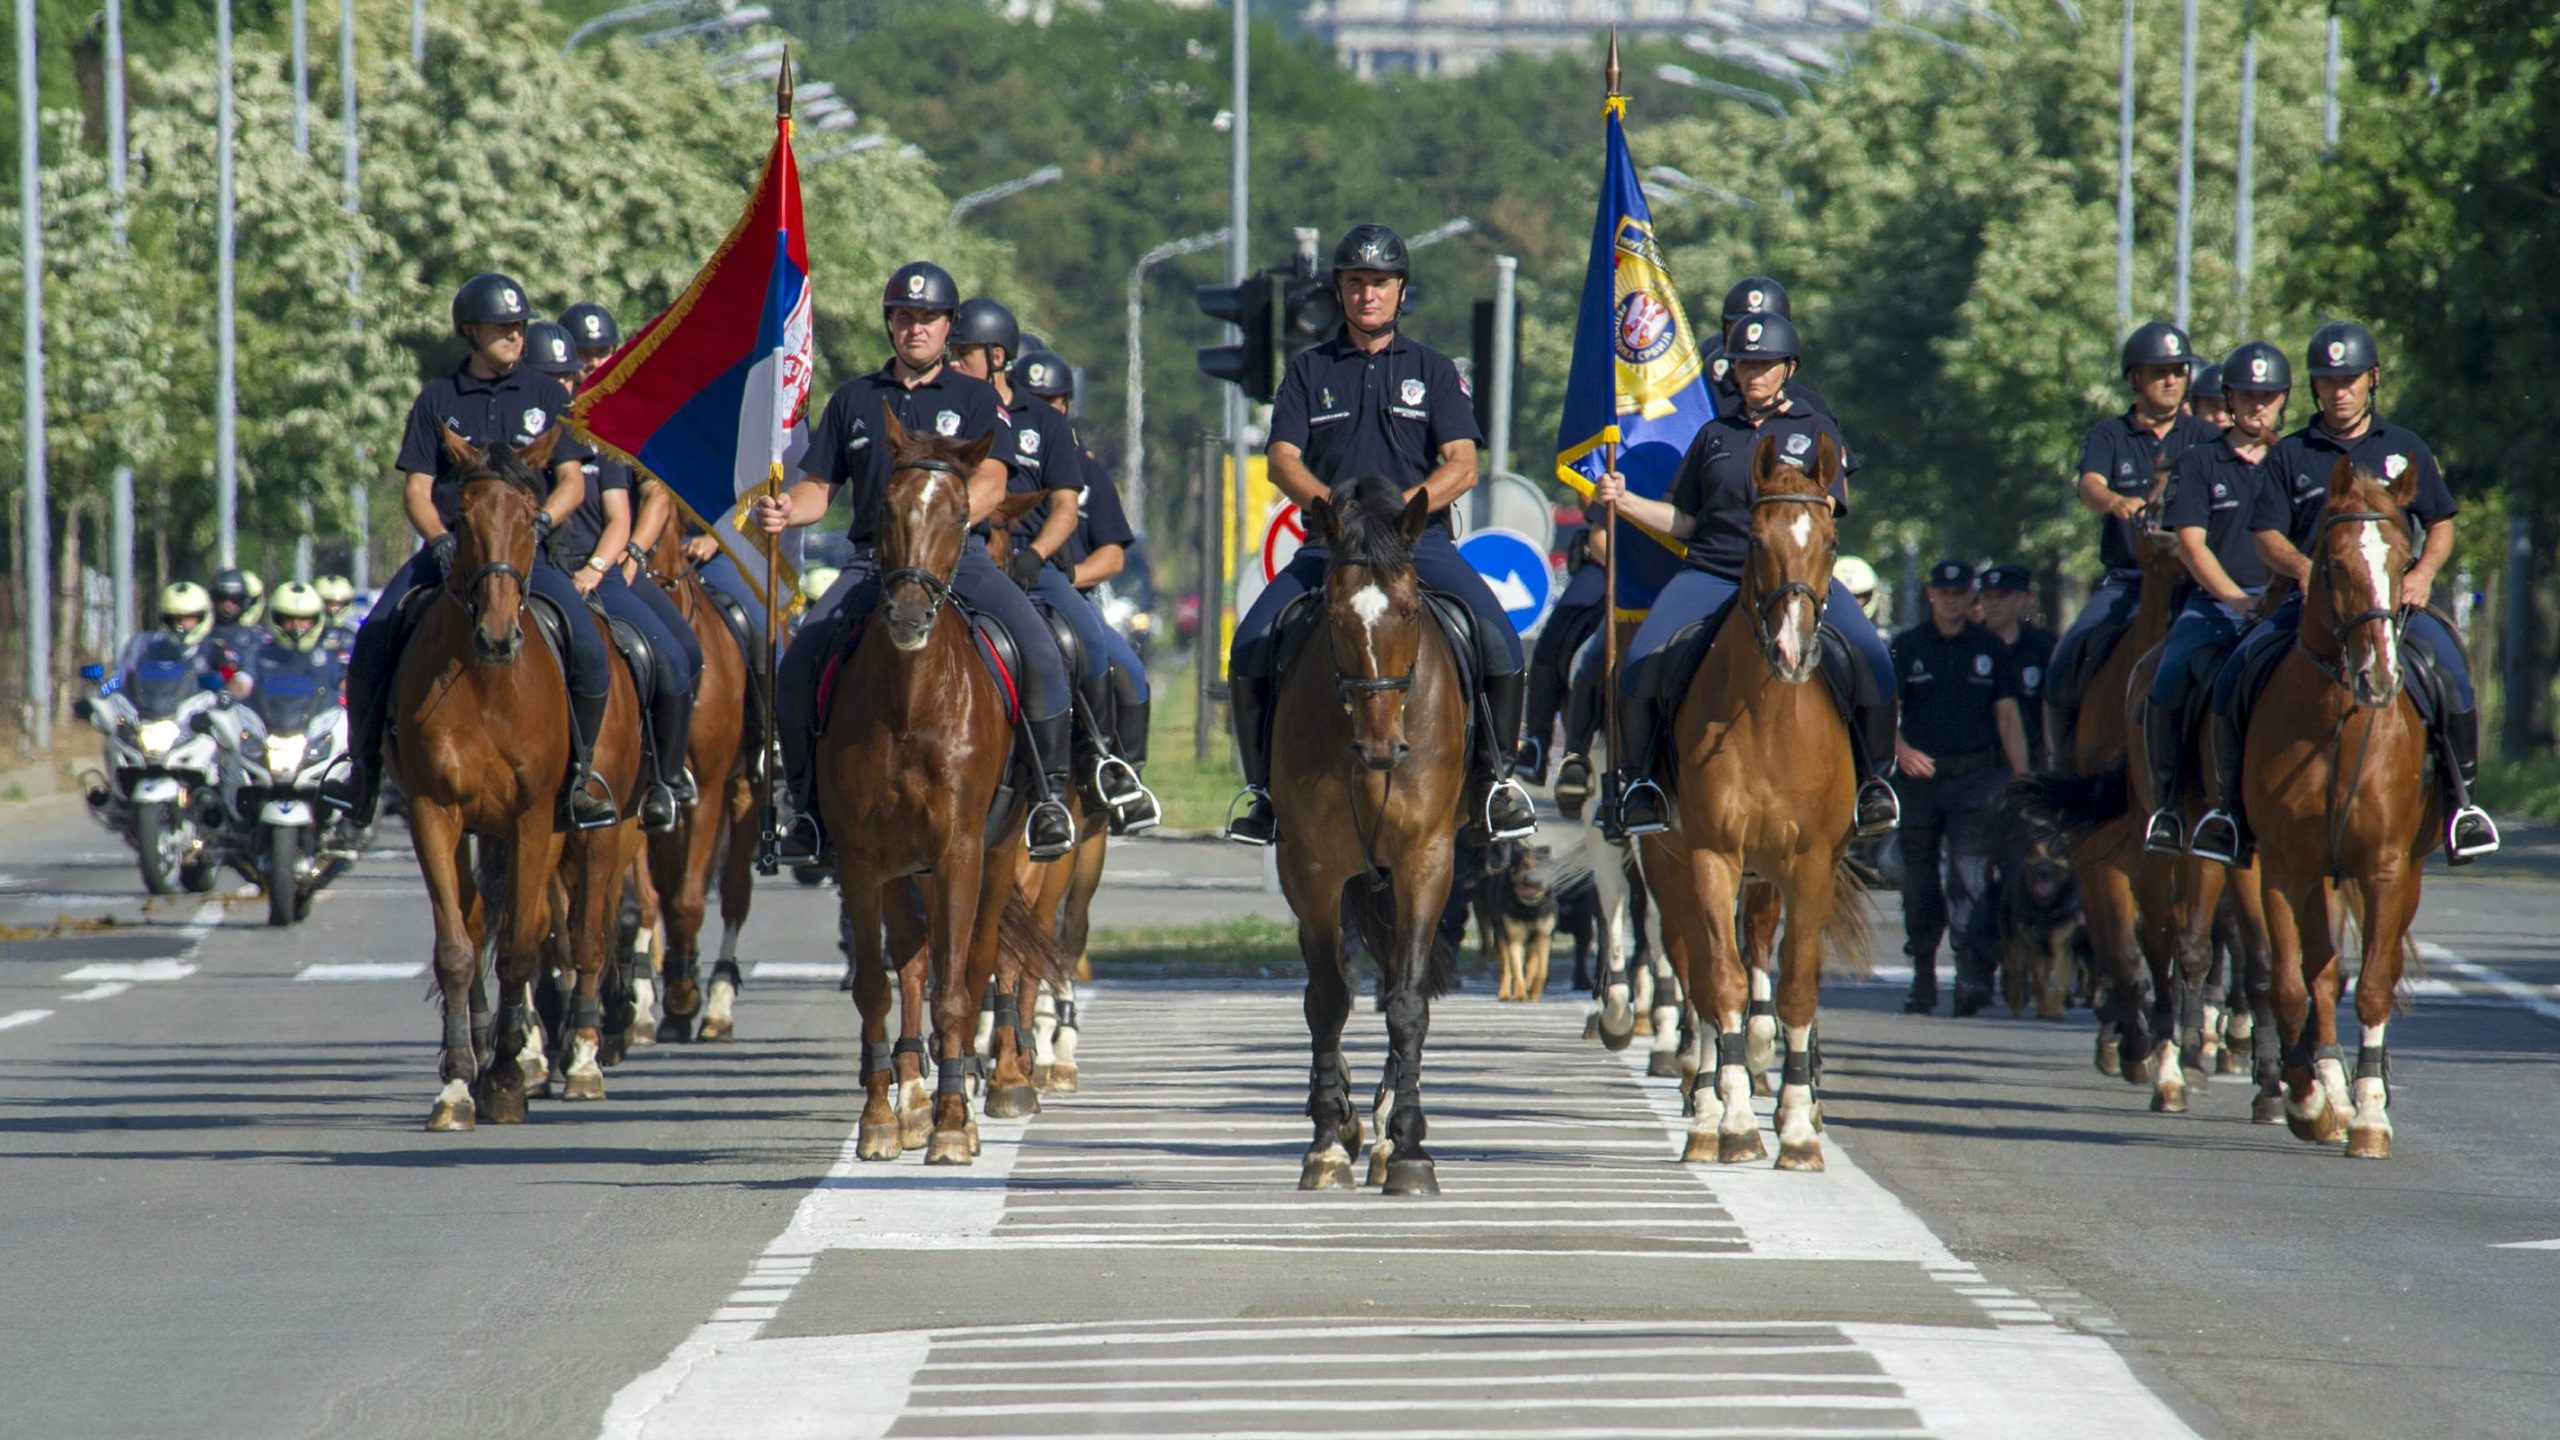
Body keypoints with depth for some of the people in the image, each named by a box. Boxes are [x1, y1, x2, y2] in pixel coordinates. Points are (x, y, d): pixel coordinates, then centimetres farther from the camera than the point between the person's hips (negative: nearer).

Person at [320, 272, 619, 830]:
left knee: (589, 649, -22)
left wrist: (540, 522, -14)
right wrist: (439, 540, -14)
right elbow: (416, 489, 5)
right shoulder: (437, 401, 9)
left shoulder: (547, 396, 9)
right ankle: (362, 764, -3)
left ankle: (580, 770, 0)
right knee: (373, 639, -20)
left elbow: (572, 481, 6)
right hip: (449, 547, 1)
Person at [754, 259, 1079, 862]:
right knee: (797, 665, -20)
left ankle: (1049, 794, -15)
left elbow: (990, 485, -5)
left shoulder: (976, 399, 9)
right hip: (873, 562, 2)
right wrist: (786, 510, -8)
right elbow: (820, 486, 17)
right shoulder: (854, 400, 17)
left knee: (1038, 648, -27)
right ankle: (810, 808, -6)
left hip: (959, 557, -2)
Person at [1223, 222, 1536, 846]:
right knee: (1252, 644, -20)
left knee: (1498, 640, -23)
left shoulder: (1432, 370, 10)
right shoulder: (1310, 370, 12)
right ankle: (1261, 783, -5)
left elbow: (1461, 466, 0)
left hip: (1419, 537, -1)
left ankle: (1494, 775, -6)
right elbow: (1283, 460, 2)